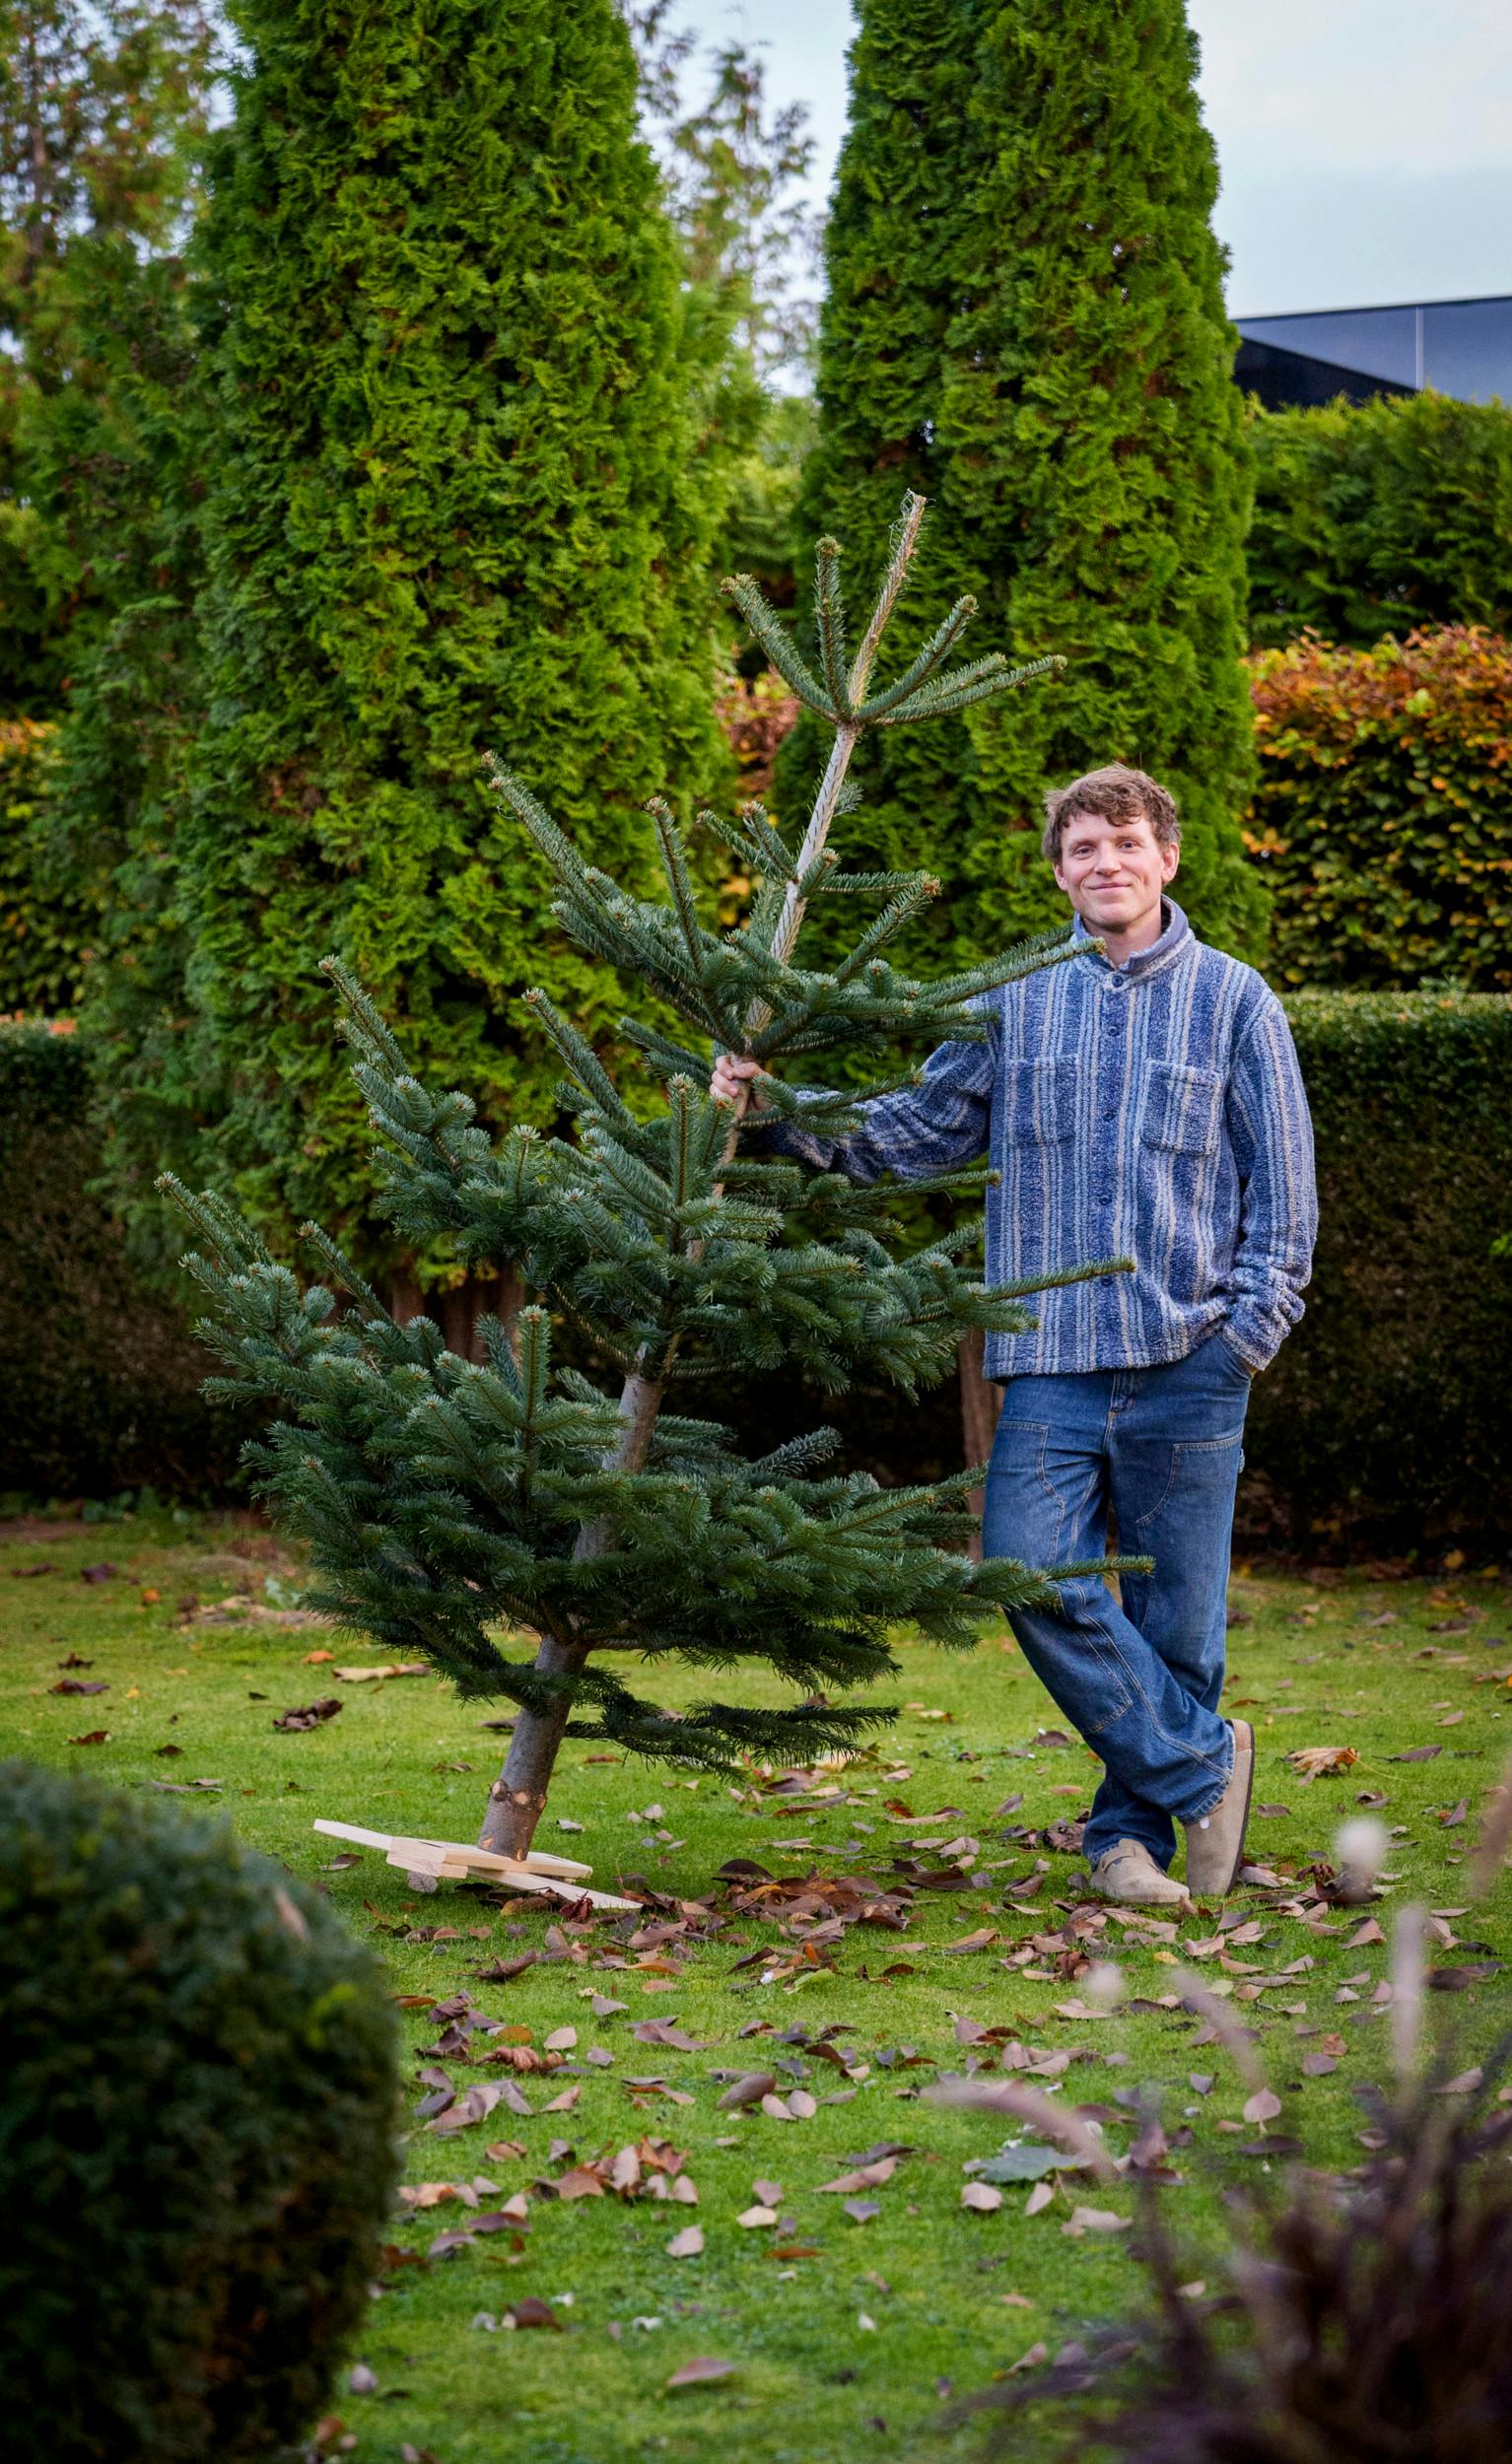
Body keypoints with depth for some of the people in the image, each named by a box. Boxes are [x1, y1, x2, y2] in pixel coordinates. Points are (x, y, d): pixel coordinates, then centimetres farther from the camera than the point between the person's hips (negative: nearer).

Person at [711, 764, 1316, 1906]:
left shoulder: (1232, 998, 5)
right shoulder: (1016, 1003, 11)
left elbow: (1284, 1183, 6)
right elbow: (921, 1128, 16)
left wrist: (1253, 1327, -3)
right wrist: (786, 1113, 3)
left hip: (1189, 1363, -2)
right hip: (1053, 1360, 2)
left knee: (1176, 1615, 3)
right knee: (1037, 1576, -12)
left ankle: (1133, 1828, 19)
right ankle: (1204, 1767, 4)